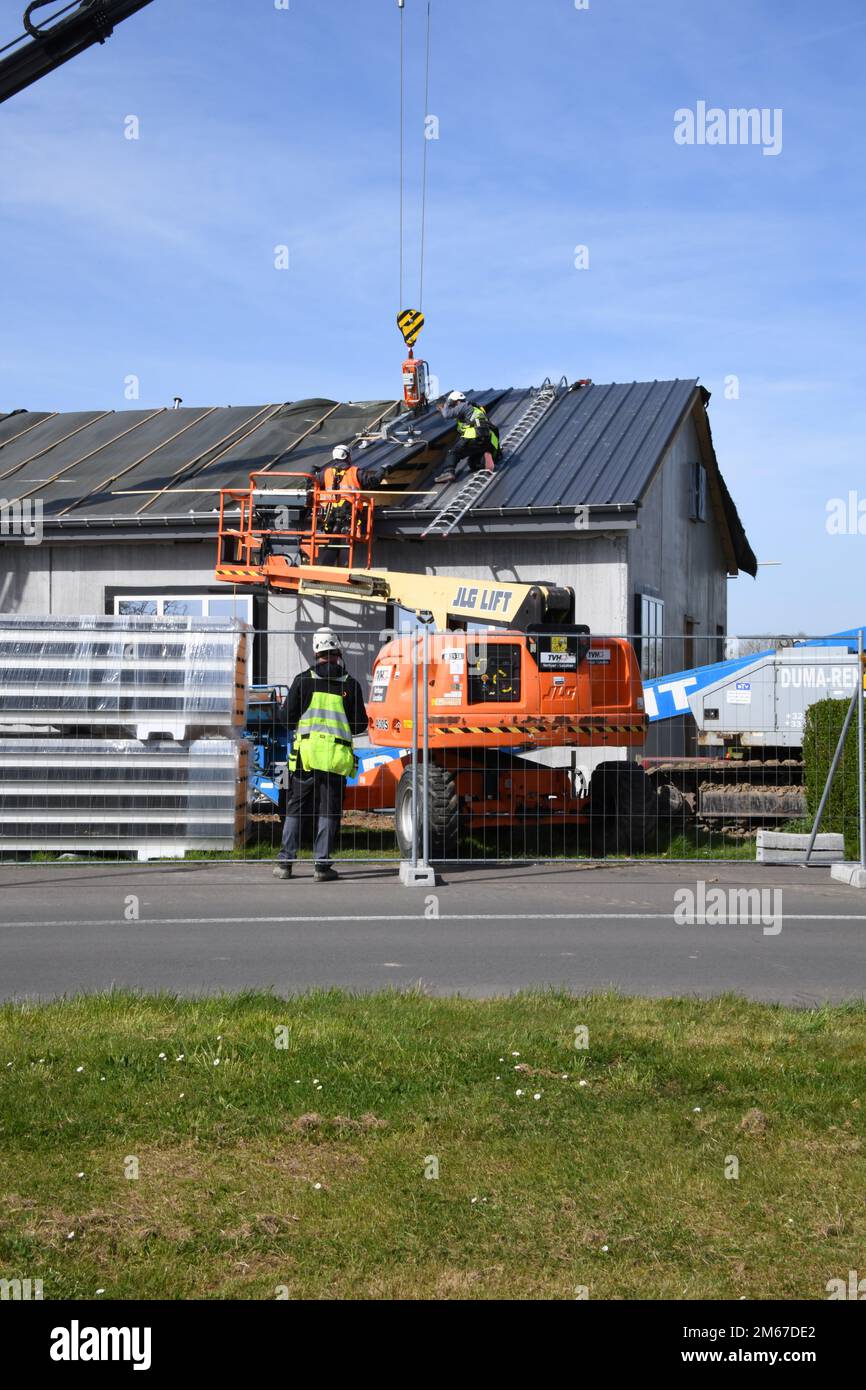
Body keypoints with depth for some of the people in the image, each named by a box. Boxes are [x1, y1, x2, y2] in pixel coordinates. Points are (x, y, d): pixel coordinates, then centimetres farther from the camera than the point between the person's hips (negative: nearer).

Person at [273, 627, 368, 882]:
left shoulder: (303, 680, -1)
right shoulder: (350, 684, 1)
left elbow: (286, 716, 0)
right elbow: (361, 724, 4)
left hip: (306, 753, 0)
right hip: (336, 756, 0)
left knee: (295, 809, 9)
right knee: (328, 811, 6)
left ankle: (285, 862, 8)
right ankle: (322, 865, 4)